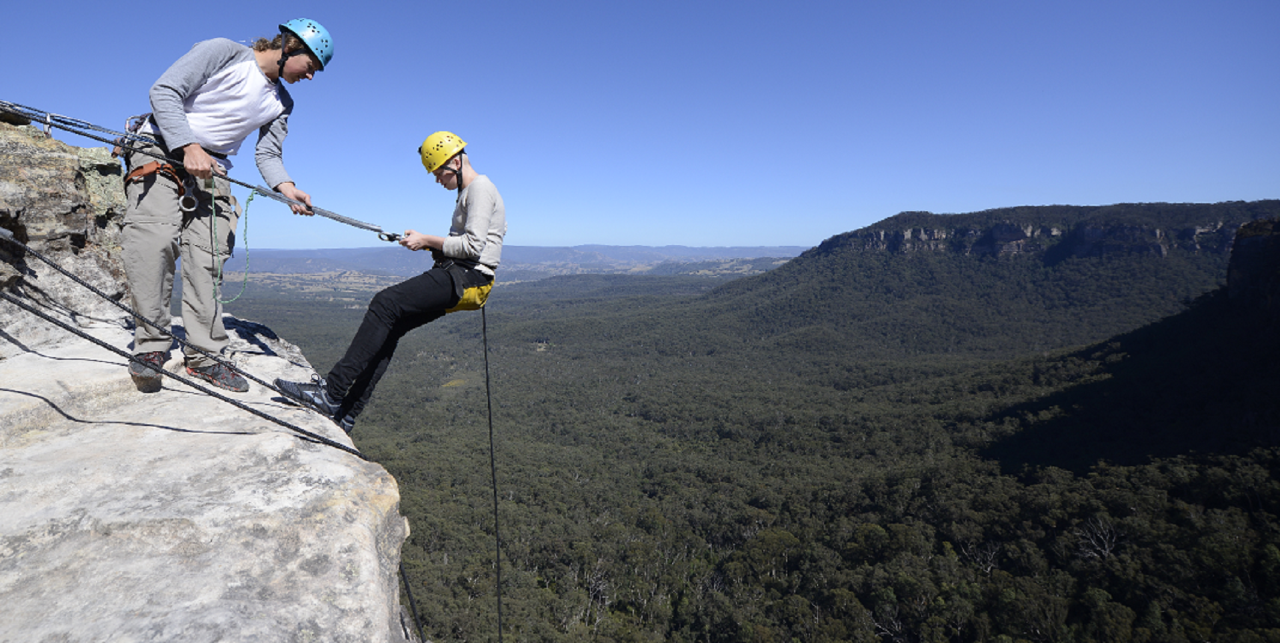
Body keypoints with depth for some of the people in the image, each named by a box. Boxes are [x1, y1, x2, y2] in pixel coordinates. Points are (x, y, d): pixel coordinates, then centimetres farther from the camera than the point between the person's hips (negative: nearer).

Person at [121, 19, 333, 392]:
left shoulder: (281, 105, 12)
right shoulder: (223, 52, -6)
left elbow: (268, 154, 6)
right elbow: (164, 91, -11)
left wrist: (285, 186, -15)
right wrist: (188, 147, -23)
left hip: (210, 169, 6)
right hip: (160, 149, -5)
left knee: (207, 258, -5)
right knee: (154, 238, -24)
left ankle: (203, 355, 0)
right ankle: (151, 345, -15)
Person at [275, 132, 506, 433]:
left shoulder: (480, 188, -7)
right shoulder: (469, 192, 25)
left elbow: (473, 245, -18)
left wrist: (427, 241, -9)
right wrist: (432, 244, 9)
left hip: (468, 278, -10)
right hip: (457, 276, 10)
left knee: (386, 303, -21)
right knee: (390, 326, 1)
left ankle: (330, 393, -20)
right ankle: (345, 414, 2)